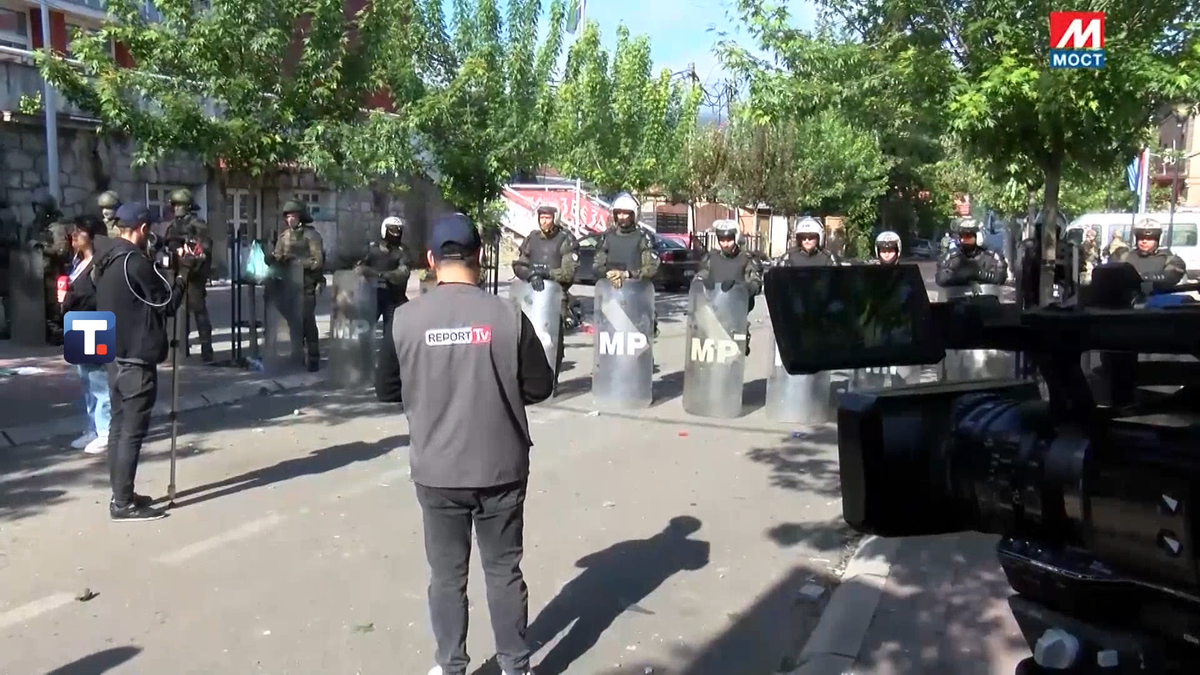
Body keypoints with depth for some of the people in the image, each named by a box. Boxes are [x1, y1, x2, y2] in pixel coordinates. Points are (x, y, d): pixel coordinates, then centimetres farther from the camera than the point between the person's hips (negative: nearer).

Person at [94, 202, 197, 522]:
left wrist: (168, 269, 10)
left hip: (116, 356, 10)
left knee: (119, 426, 13)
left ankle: (120, 495, 20)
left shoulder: (105, 261, 11)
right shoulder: (134, 261, -17)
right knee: (132, 431, -5)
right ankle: (124, 503, -1)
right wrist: (184, 271, -2)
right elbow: (167, 304, -11)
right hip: (137, 359, -10)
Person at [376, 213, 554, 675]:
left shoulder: (406, 319, -10)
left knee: (447, 574, 15)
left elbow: (384, 387, 1)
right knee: (504, 570, 15)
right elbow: (540, 387, -2)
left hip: (437, 469, 0)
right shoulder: (507, 316, -11)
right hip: (501, 466, 0)